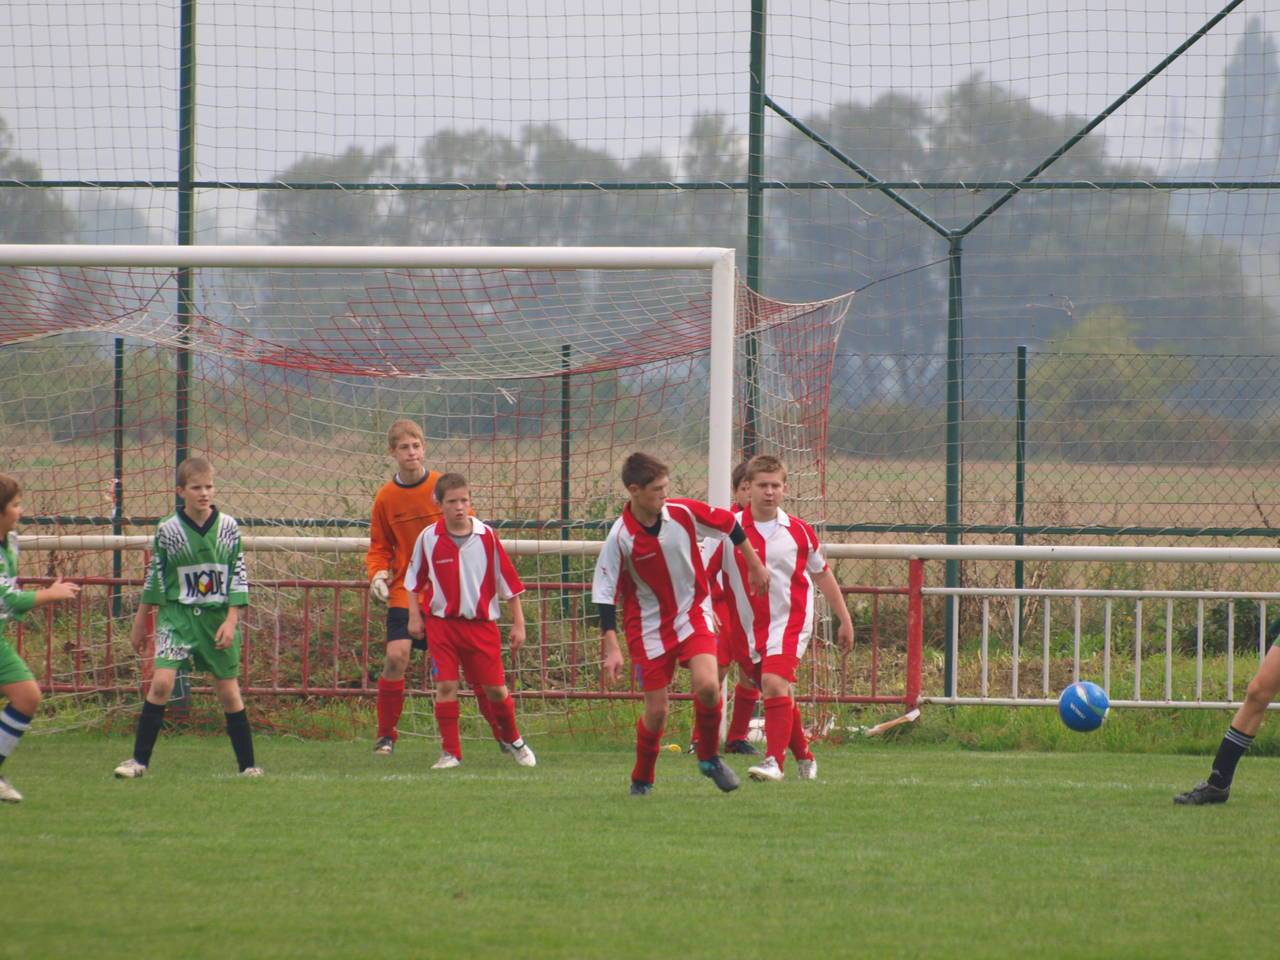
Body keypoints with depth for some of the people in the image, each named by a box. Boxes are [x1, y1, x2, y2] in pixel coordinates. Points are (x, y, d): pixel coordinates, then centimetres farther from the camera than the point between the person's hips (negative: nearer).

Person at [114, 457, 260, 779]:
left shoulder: (228, 527, -1)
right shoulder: (168, 529, -4)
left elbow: (238, 577, 2)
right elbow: (154, 578, 6)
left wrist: (231, 621, -7)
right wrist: (139, 624, 10)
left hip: (218, 616, 1)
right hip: (177, 616, -1)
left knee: (229, 690, 4)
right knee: (161, 681, -16)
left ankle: (248, 765, 15)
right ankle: (139, 761, -9)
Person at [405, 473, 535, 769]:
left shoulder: (486, 535, -4)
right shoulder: (429, 538, -4)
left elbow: (508, 580, 2)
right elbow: (414, 579, 11)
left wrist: (518, 623, 2)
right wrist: (414, 615, 6)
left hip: (481, 623, 0)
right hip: (442, 622, 0)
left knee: (494, 688, 4)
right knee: (445, 686, -7)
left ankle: (513, 740, 29)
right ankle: (450, 752, 3)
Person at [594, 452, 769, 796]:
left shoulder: (684, 513, -11)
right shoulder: (620, 538, -18)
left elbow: (728, 523, 8)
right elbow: (606, 595, -13)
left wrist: (753, 564, 20)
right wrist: (611, 649, -19)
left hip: (693, 613, 2)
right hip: (648, 625, -2)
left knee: (707, 684, -21)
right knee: (656, 710, -2)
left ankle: (709, 757, 3)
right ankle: (642, 779, 23)